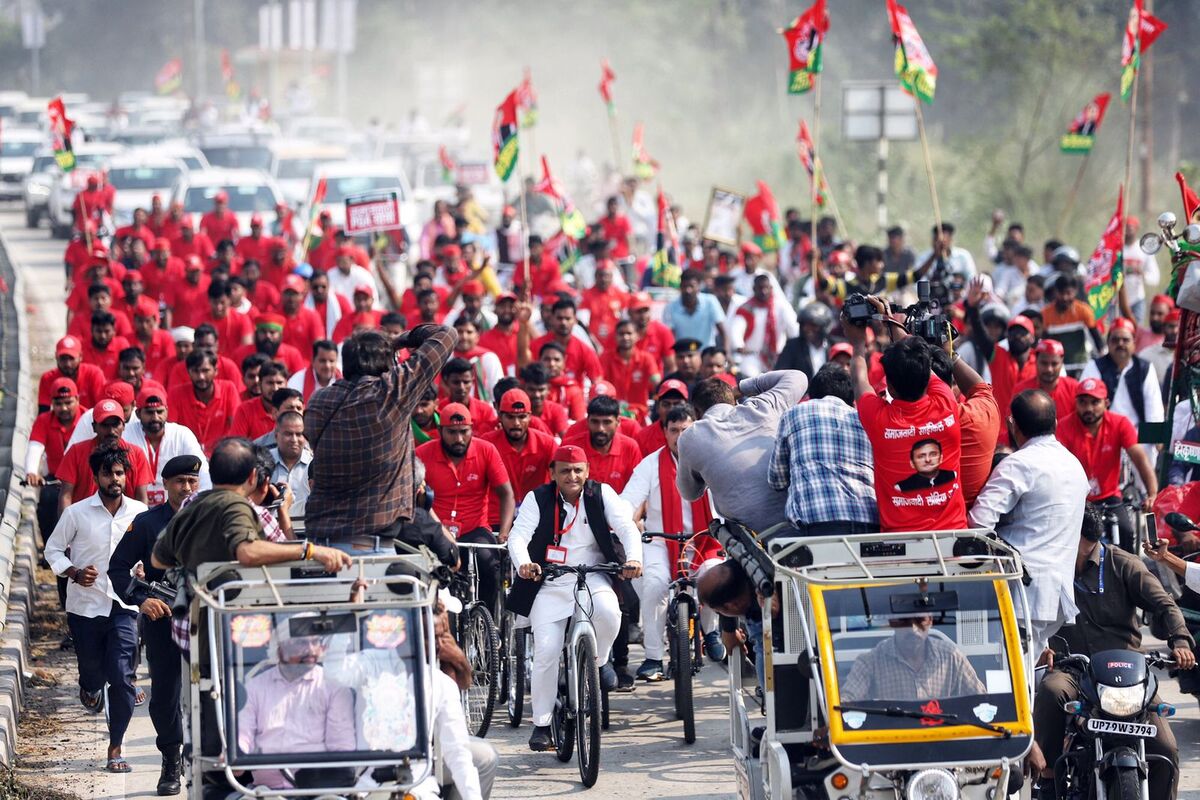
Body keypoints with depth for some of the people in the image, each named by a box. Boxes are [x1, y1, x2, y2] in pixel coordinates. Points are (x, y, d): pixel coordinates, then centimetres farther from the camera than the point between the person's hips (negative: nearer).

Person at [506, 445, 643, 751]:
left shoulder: (601, 494, -1)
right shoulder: (538, 499, -3)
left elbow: (627, 526, -10)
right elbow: (518, 536, -13)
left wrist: (633, 557, -31)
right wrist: (523, 564, -36)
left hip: (592, 578, 0)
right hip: (550, 585, 0)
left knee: (608, 611, -33)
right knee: (545, 653, -10)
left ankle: (599, 660, 0)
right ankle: (541, 725, 2)